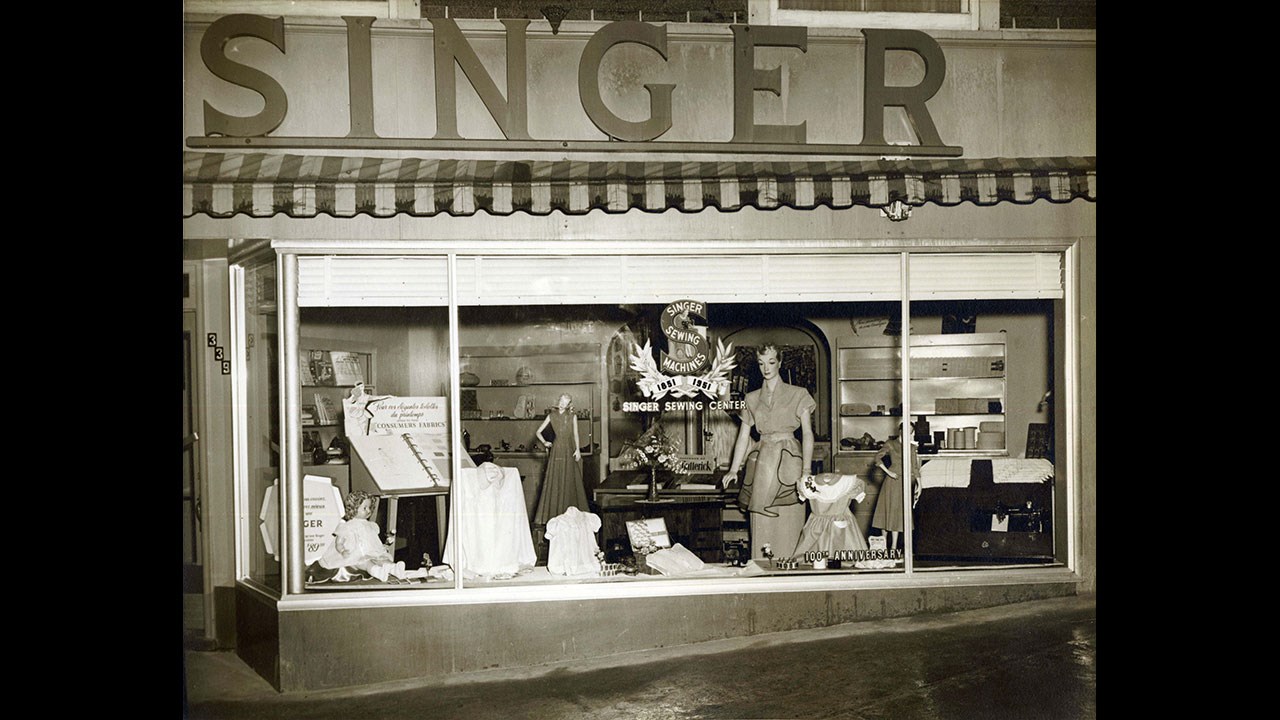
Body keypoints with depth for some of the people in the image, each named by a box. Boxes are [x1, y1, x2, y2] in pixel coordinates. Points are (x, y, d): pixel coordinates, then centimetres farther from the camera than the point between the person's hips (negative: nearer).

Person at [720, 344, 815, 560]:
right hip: (762, 462, 3)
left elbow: (807, 433, -1)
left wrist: (806, 469, -13)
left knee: (788, 525, -6)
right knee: (762, 526, -1)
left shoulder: (798, 395, 6)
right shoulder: (752, 399, 14)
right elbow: (744, 436, 13)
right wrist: (733, 469, 3)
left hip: (788, 460, -3)